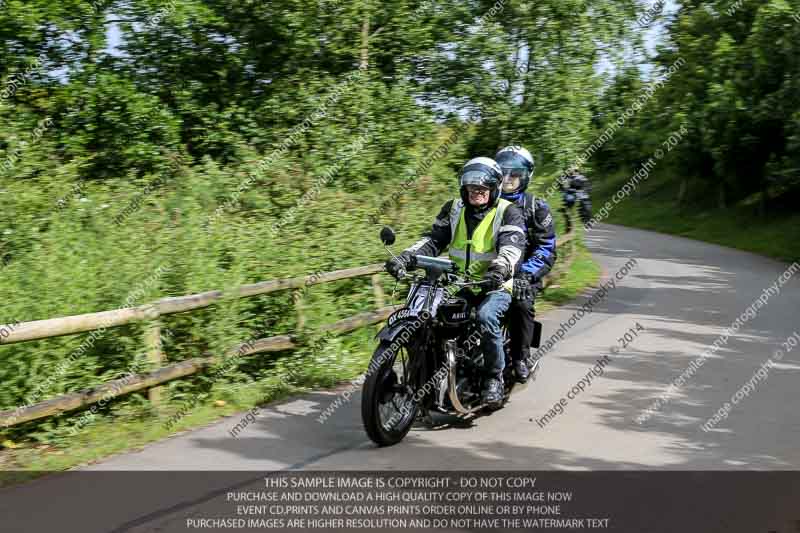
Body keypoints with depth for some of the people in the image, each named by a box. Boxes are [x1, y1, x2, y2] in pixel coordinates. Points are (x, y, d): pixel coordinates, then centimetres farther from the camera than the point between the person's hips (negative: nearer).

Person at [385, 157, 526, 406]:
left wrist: (500, 268, -42)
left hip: (494, 286, -5)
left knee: (486, 315, -34)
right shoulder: (453, 209, 11)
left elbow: (512, 245, -20)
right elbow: (433, 239, 4)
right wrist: (406, 257, -15)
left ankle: (494, 376, -15)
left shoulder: (508, 213, -4)